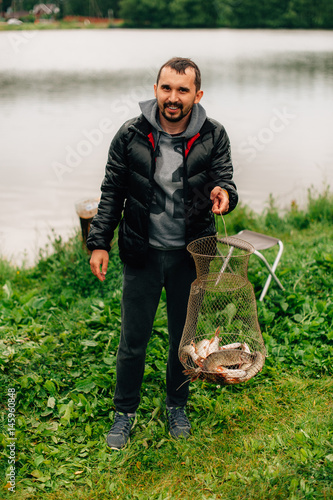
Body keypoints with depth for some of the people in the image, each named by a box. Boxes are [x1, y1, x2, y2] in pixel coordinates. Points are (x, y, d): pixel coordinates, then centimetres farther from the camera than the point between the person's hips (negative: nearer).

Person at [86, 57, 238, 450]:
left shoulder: (213, 137, -5)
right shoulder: (131, 135, -7)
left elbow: (223, 180, -6)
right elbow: (112, 192, 1)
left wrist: (223, 193, -31)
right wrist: (99, 243, -3)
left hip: (190, 254, 1)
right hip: (142, 253, -1)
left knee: (185, 337, 16)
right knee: (133, 339, 7)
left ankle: (176, 404, 40)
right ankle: (125, 410, 30)